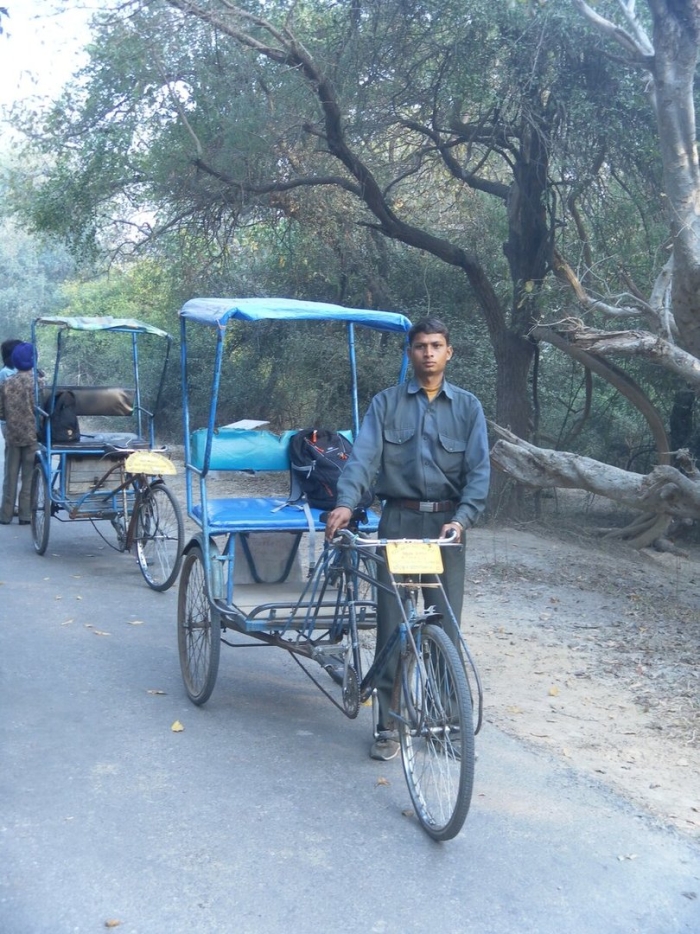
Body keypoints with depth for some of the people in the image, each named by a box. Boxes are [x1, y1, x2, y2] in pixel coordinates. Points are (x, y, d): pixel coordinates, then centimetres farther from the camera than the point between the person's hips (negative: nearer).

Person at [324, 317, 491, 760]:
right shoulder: (386, 403, 6)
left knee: (445, 624, 2)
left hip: (447, 522, 0)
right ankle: (388, 724, 11)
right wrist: (346, 503, -25)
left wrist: (462, 518, -19)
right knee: (391, 623, 1)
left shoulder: (468, 407, 6)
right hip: (399, 520, 0)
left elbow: (479, 470, -2)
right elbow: (364, 456, -7)